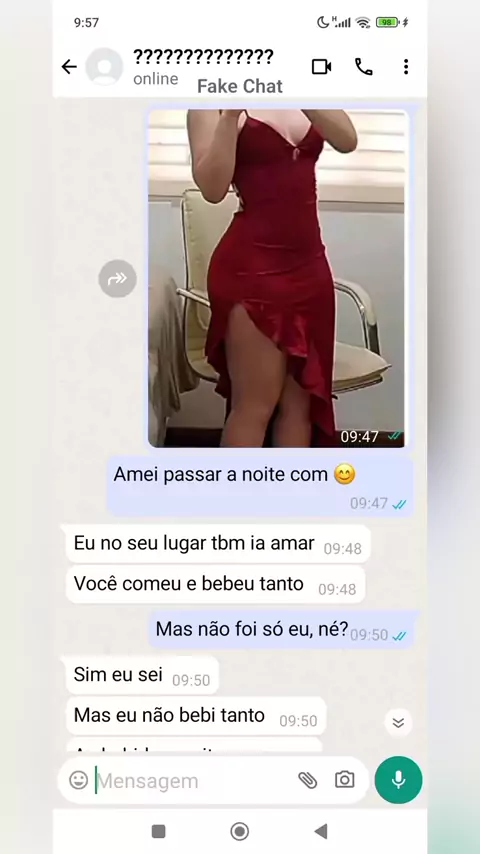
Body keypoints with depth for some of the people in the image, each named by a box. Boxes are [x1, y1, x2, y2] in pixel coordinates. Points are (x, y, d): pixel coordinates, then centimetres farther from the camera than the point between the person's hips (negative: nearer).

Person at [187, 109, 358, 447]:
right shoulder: (213, 103, -2)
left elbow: (347, 140, -5)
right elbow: (212, 188, -14)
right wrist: (231, 115, -22)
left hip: (308, 263, 6)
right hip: (250, 265, -5)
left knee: (301, 400, 9)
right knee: (255, 404, -2)